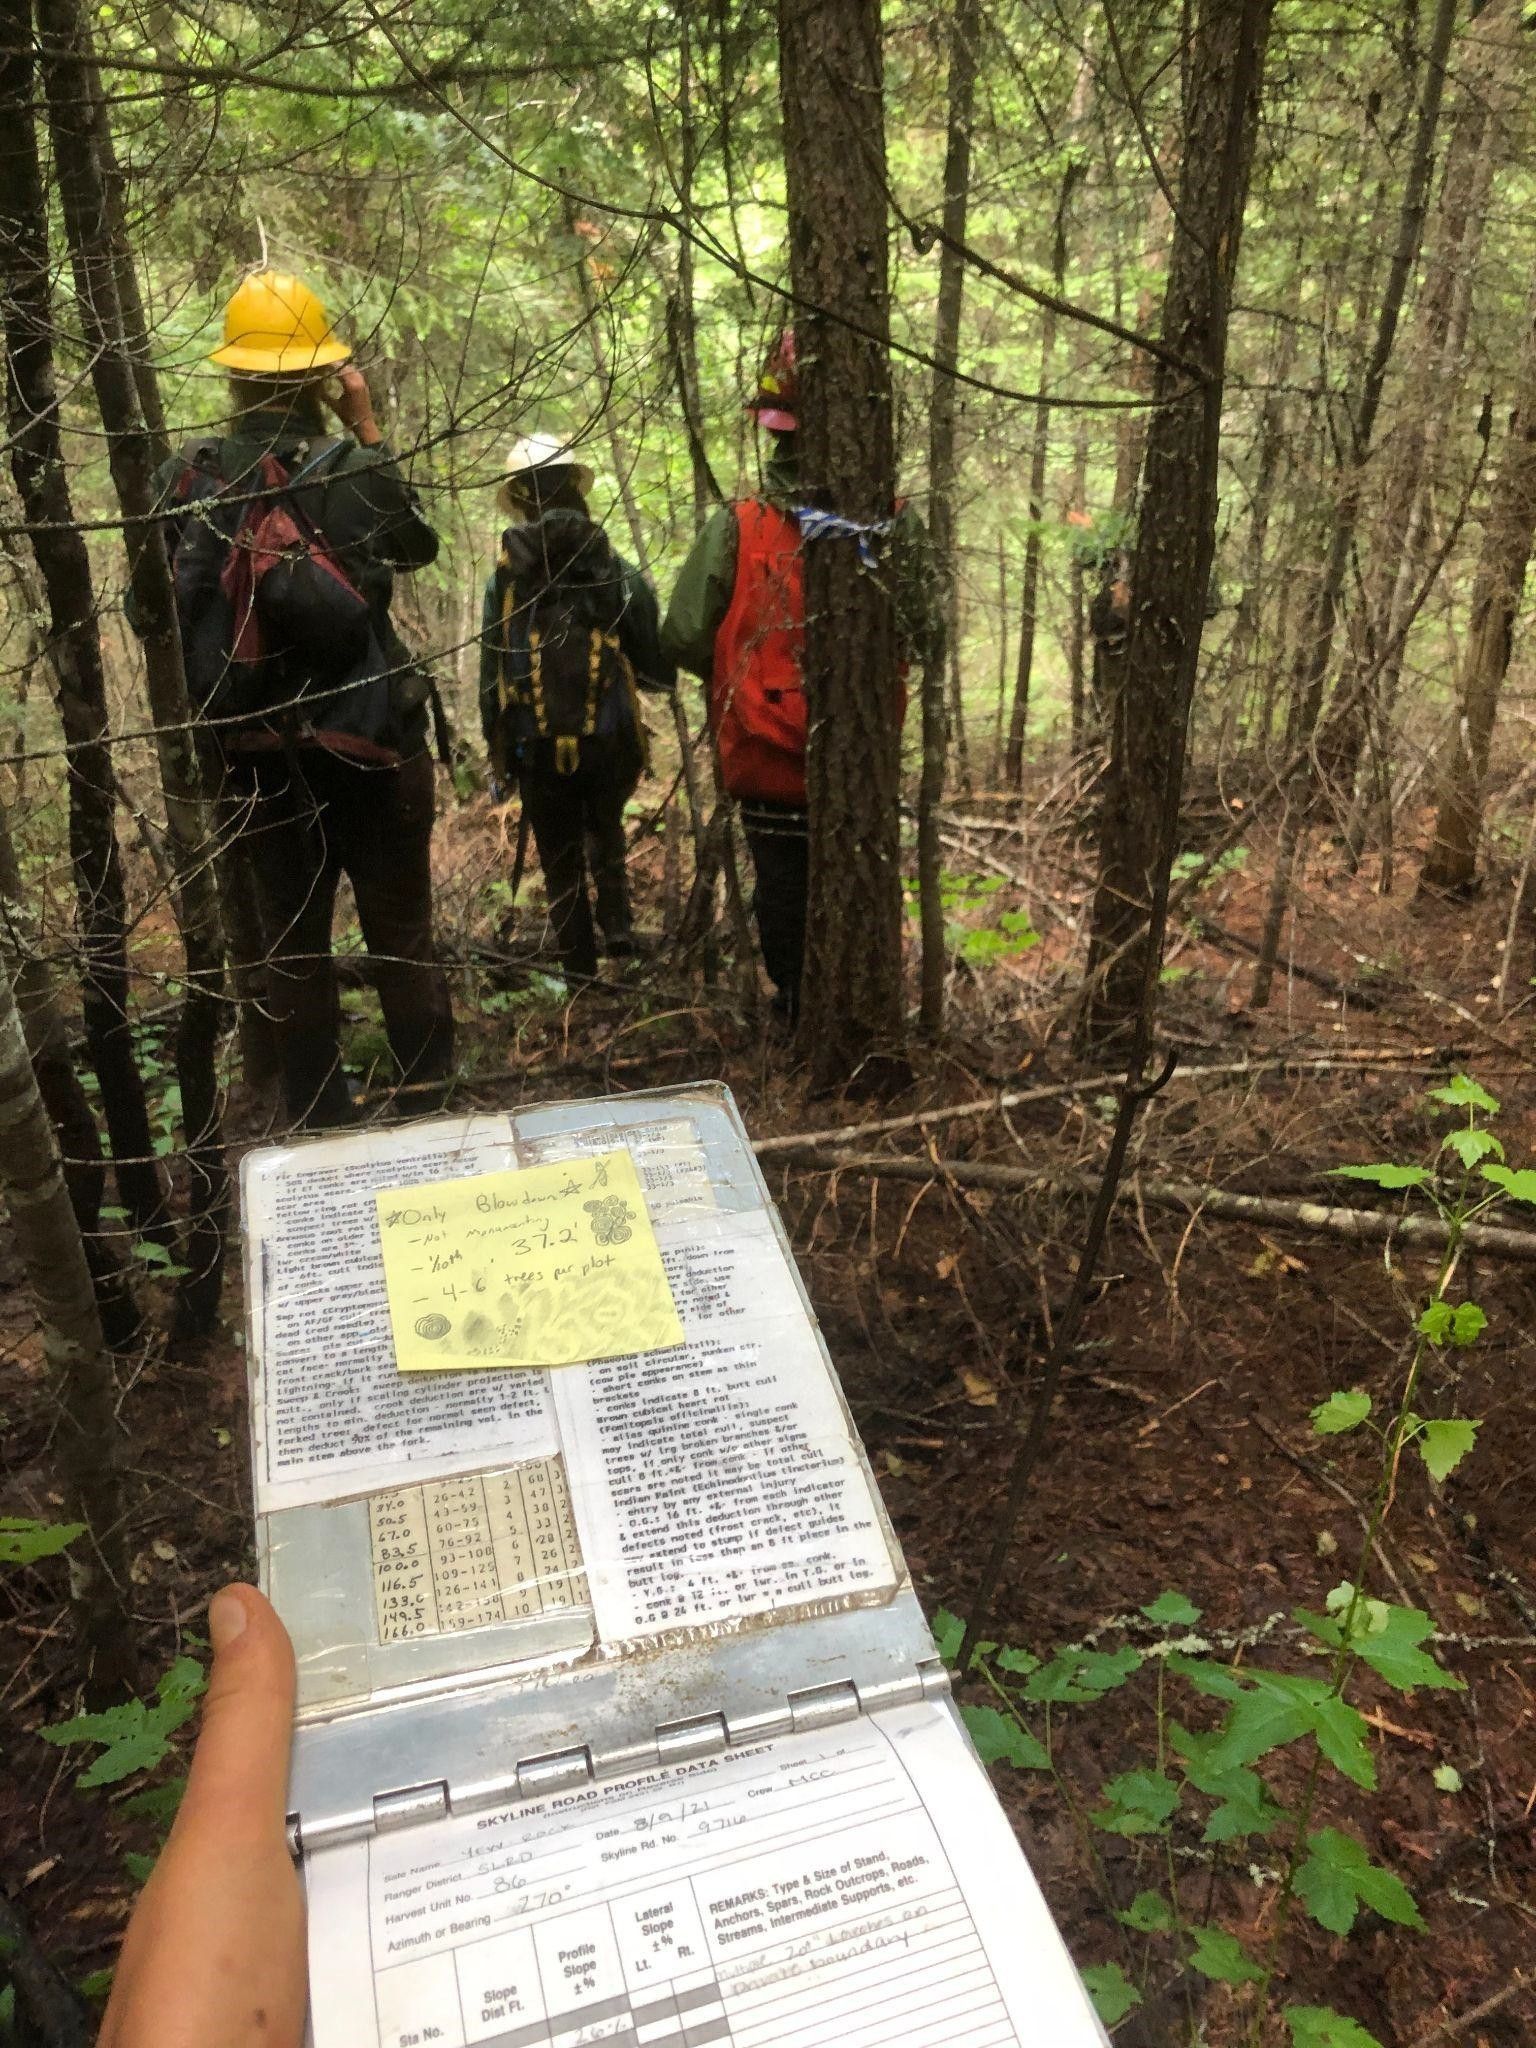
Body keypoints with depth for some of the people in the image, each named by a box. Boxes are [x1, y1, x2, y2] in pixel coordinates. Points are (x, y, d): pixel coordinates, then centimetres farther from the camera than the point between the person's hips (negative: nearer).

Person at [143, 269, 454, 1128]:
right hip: (372, 744, -2)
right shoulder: (356, 469, -10)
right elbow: (420, 545, 9)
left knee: (292, 942, 12)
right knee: (402, 937, 9)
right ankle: (434, 1109, 18)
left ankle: (322, 1124, 21)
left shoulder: (186, 481, -3)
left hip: (254, 753, 2)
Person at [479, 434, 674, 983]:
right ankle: (618, 924, 16)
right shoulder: (617, 571, -5)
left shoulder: (504, 580, -6)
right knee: (605, 833, 28)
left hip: (538, 747, 0)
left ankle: (581, 971, 17)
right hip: (609, 739, 1)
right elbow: (659, 669, -3)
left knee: (561, 862, 13)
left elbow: (490, 678, -3)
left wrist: (497, 754, 7)